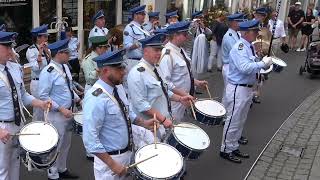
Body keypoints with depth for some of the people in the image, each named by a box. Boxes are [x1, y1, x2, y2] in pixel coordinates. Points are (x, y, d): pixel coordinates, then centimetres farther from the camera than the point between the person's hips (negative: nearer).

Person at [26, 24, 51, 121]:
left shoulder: (46, 49, 8)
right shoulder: (31, 50, -11)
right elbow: (36, 68, -19)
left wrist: (47, 51, -10)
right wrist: (40, 53, -21)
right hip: (37, 83, -6)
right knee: (39, 110, 4)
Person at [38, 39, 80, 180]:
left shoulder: (65, 66, 4)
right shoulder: (48, 72, -21)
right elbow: (43, 96, -21)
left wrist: (78, 99, 7)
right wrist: (61, 109, -22)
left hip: (68, 112, 8)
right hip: (56, 115, -8)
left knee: (66, 144, 21)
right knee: (56, 145, 5)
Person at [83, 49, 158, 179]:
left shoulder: (118, 87, -2)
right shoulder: (96, 99, -27)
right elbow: (90, 140, -27)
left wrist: (144, 123, 0)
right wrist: (113, 165, -25)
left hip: (127, 153, 8)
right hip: (109, 158, -8)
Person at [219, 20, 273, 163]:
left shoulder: (249, 46, 8)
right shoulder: (239, 47, -20)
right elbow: (245, 68, -32)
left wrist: (264, 64, 3)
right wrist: (263, 63, -24)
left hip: (247, 88, 10)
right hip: (237, 89, -10)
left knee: (241, 121, 18)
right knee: (233, 121, 1)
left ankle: (234, 147, 31)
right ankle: (226, 150, 15)